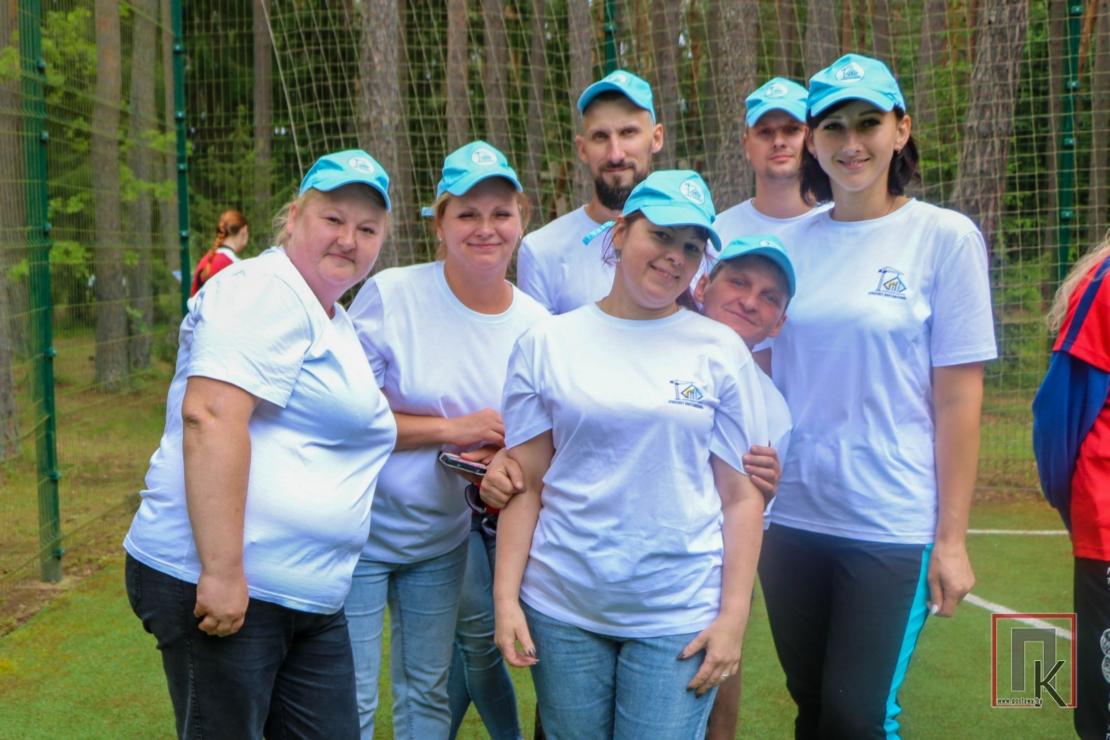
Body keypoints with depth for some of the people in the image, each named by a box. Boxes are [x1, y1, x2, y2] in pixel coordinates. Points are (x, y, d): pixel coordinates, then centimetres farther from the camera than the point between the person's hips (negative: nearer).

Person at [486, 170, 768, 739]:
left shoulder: (720, 351, 1)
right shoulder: (547, 344, 2)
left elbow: (741, 495, 1)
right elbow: (525, 486, 3)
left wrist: (734, 615, -5)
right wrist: (505, 597, -4)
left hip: (680, 616, -1)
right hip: (562, 613, 1)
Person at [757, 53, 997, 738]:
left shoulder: (945, 238, -6)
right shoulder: (791, 242, 5)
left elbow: (958, 399, -7)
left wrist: (952, 538, -8)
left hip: (892, 526, -4)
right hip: (791, 518, 4)